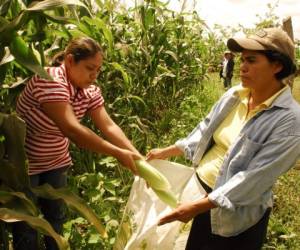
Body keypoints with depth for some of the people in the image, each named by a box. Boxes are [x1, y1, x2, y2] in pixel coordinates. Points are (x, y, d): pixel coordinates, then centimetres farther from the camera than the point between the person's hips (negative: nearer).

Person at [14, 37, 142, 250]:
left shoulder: (90, 91, -6)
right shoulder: (50, 81, -30)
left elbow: (109, 126, -14)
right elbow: (72, 130, -38)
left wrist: (137, 157, -25)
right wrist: (118, 154, -39)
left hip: (56, 162, 7)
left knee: (56, 216, 18)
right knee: (26, 226, 4)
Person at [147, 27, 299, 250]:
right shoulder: (234, 95, -4)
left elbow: (254, 179, -26)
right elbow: (205, 130, 9)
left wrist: (198, 207, -28)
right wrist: (166, 152, 10)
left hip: (237, 213, -6)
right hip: (198, 186, 6)